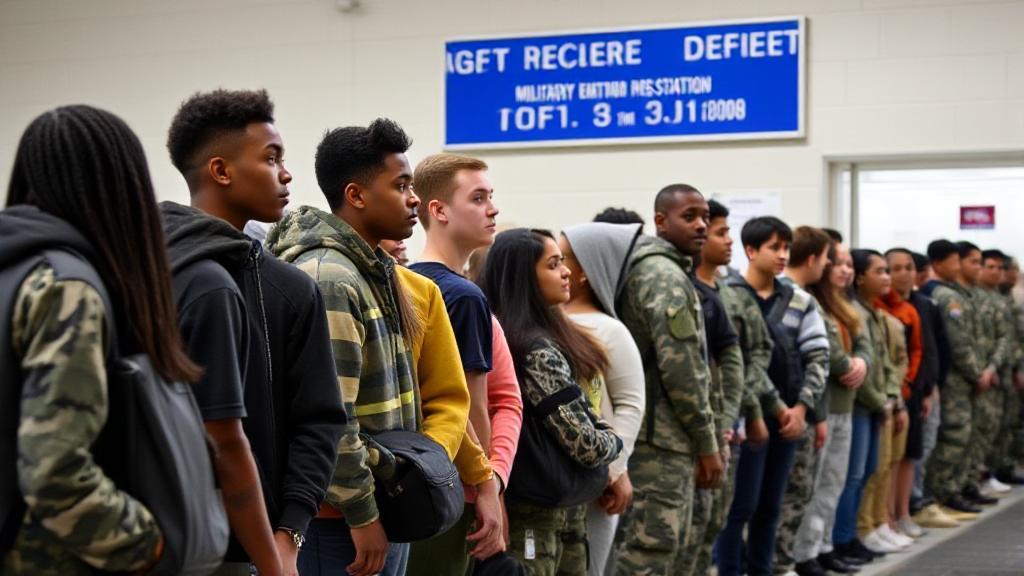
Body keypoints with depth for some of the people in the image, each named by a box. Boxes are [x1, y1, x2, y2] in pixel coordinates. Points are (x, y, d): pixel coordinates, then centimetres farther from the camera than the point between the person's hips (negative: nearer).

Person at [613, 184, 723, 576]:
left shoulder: (646, 269, 19)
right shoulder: (666, 276, -13)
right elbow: (680, 367, -19)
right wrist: (706, 442, -13)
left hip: (661, 435, 11)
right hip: (661, 438, -10)